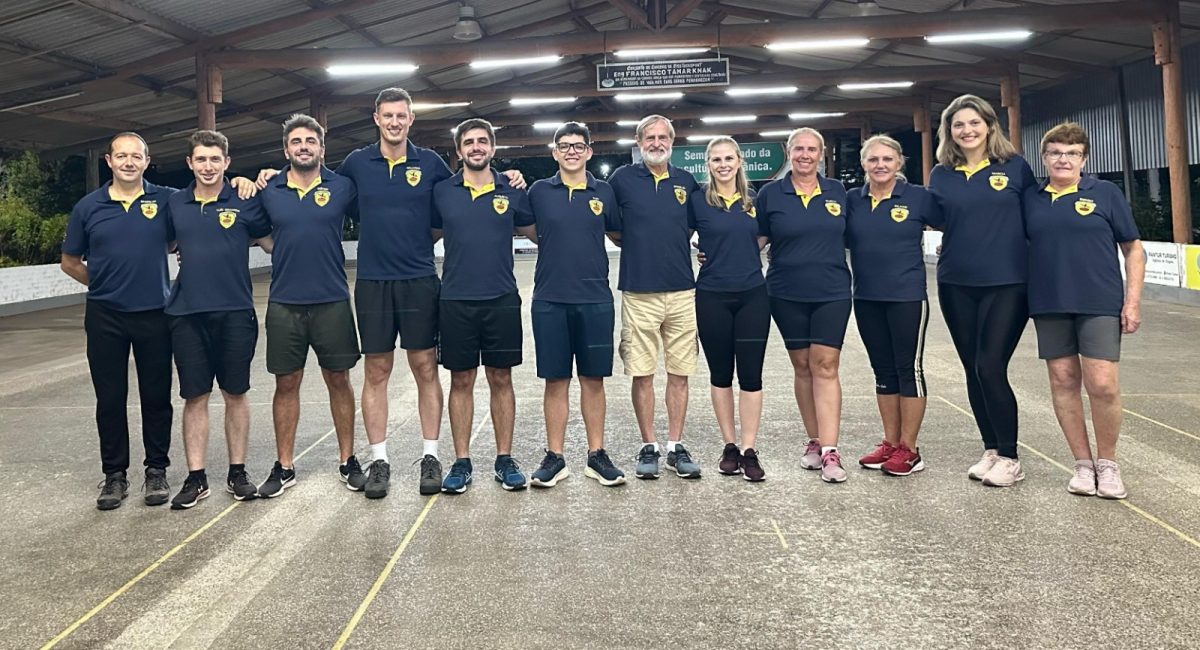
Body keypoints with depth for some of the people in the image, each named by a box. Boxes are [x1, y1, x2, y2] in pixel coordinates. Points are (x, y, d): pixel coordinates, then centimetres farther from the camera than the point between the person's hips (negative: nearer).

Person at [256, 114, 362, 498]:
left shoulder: (342, 187, 0)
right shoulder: (268, 191, 3)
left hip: (332, 302, -1)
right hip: (284, 304, 1)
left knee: (339, 381, 8)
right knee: (286, 384, 8)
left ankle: (348, 461, 20)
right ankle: (284, 467, 19)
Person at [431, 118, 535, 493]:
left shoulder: (512, 191, 4)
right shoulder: (441, 192, 4)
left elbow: (537, 233, 15)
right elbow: (428, 236, 14)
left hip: (502, 300, 0)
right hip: (456, 301, 0)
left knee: (501, 380, 7)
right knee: (461, 381, 7)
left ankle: (505, 459, 18)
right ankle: (461, 462, 17)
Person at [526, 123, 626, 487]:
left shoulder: (604, 193, 6)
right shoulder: (539, 192, 5)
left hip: (595, 300, 1)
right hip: (550, 300, 0)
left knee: (593, 379, 6)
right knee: (555, 380, 4)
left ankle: (596, 455, 16)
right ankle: (554, 457, 14)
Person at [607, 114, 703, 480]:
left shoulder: (687, 182, 8)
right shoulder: (623, 179, 2)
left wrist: (672, 247, 8)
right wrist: (637, 246, 4)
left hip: (682, 292, 2)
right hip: (639, 293, -2)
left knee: (680, 373, 6)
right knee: (642, 374, 3)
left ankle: (676, 446, 16)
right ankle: (649, 447, 15)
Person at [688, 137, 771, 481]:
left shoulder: (755, 199, 6)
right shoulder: (697, 200, -2)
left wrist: (743, 256, 7)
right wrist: (708, 256, -1)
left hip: (752, 295, 2)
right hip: (712, 296, -1)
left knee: (750, 373, -1)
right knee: (720, 373, 8)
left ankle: (749, 450, 6)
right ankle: (729, 446, 19)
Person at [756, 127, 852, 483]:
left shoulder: (837, 192, 6)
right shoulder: (771, 194, 1)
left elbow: (850, 237, 15)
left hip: (832, 293, 0)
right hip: (788, 294, 0)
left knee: (825, 365, -5)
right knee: (802, 366, 8)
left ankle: (830, 449, -6)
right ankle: (814, 441, 19)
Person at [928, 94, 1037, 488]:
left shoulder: (1014, 167, 0)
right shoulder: (942, 175, 6)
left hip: (1007, 283, -3)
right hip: (956, 285, 3)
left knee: (991, 368, -8)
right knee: (973, 370, 8)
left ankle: (1009, 458, 7)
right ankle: (991, 450, 23)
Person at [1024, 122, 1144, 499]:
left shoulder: (1105, 194, 2)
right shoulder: (1030, 199, 8)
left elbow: (1133, 249, 4)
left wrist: (1133, 300, -4)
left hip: (1100, 304, -3)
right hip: (1049, 305, 3)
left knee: (1103, 385, -9)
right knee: (1063, 381, 6)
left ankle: (1107, 462, 12)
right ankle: (1083, 463, 18)